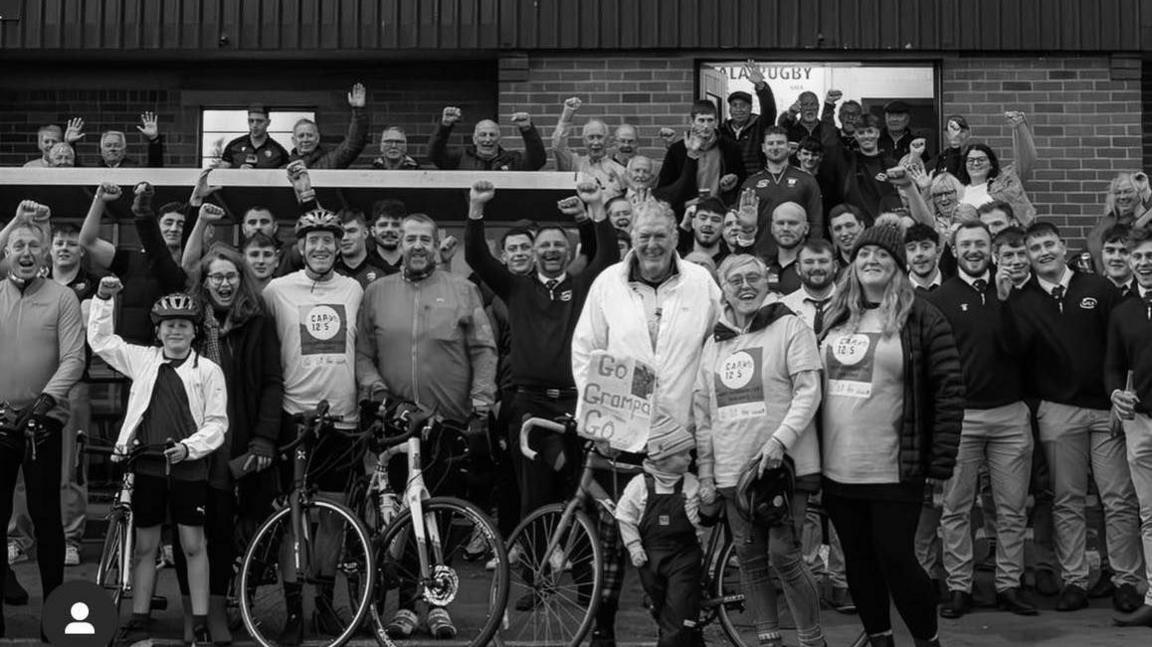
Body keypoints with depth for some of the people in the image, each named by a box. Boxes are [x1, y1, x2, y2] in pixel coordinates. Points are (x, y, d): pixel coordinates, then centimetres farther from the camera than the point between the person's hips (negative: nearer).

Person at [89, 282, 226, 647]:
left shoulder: (208, 370, 0)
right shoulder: (143, 360, 8)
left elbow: (217, 422, -2)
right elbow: (99, 340, 14)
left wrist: (189, 446, -15)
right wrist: (103, 300, 4)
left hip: (188, 468, -2)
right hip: (147, 466, 3)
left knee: (193, 545, 2)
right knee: (144, 545, 9)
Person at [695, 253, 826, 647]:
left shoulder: (790, 327, 0)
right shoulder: (714, 342, 15)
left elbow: (808, 392, -8)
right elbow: (703, 411, 17)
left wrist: (779, 440, -20)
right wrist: (705, 473, 13)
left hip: (785, 465, -5)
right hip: (733, 471, 5)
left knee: (784, 556, -8)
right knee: (750, 562, 7)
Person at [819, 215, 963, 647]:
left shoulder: (921, 319, -4)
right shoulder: (835, 317, 11)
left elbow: (949, 391, -7)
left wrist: (940, 462, -12)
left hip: (895, 470, -5)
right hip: (837, 469, 5)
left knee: (896, 559, -3)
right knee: (858, 562, 12)